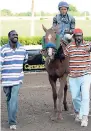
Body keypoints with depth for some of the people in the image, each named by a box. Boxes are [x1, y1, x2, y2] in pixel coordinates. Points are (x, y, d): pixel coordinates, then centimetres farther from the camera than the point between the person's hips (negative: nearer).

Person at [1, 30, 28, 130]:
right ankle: (11, 119, 32)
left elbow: (25, 59, 21)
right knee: (9, 99, 15)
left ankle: (12, 122, -8)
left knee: (14, 99, -10)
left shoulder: (22, 49, 0)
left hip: (17, 79, 1)